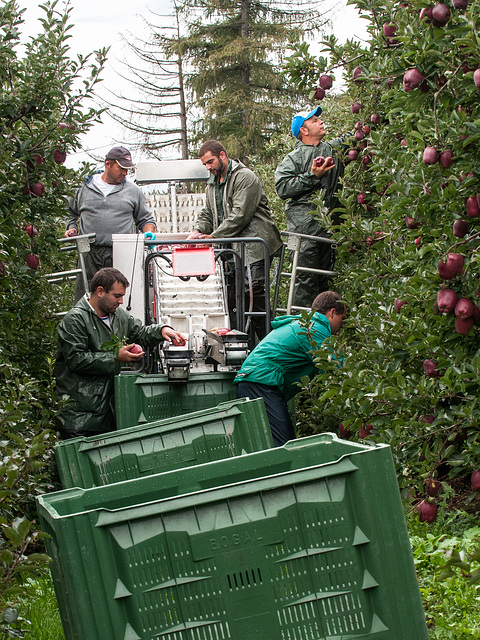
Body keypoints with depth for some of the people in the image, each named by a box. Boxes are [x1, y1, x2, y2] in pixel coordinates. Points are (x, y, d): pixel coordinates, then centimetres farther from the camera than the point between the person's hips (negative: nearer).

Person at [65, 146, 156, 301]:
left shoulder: (133, 191, 14)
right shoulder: (84, 187, 13)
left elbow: (145, 219, 20)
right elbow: (72, 213, 26)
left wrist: (149, 233, 0)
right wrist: (72, 229, 9)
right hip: (90, 253, 0)